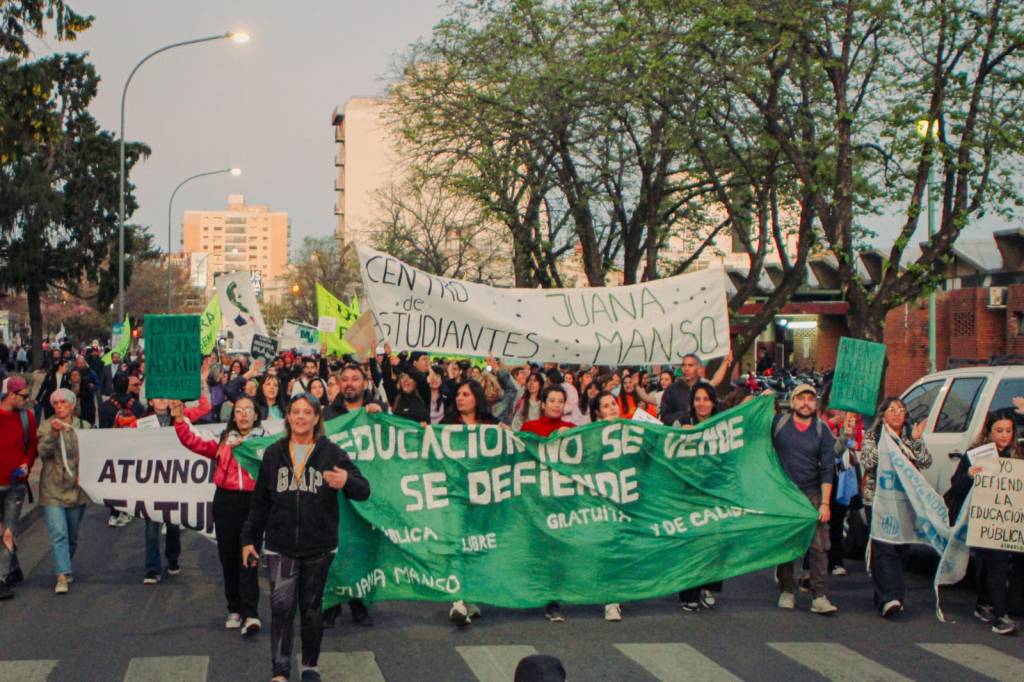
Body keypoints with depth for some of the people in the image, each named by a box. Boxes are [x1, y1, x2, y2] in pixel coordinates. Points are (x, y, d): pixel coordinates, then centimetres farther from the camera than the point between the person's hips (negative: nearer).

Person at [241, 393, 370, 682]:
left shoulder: (331, 453, -2)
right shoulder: (273, 454, 5)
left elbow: (364, 491, -8)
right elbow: (260, 502, 11)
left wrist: (347, 481, -30)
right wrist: (249, 538, 9)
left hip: (318, 547, 0)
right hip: (280, 547, 1)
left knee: (311, 609, 11)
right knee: (282, 607, -11)